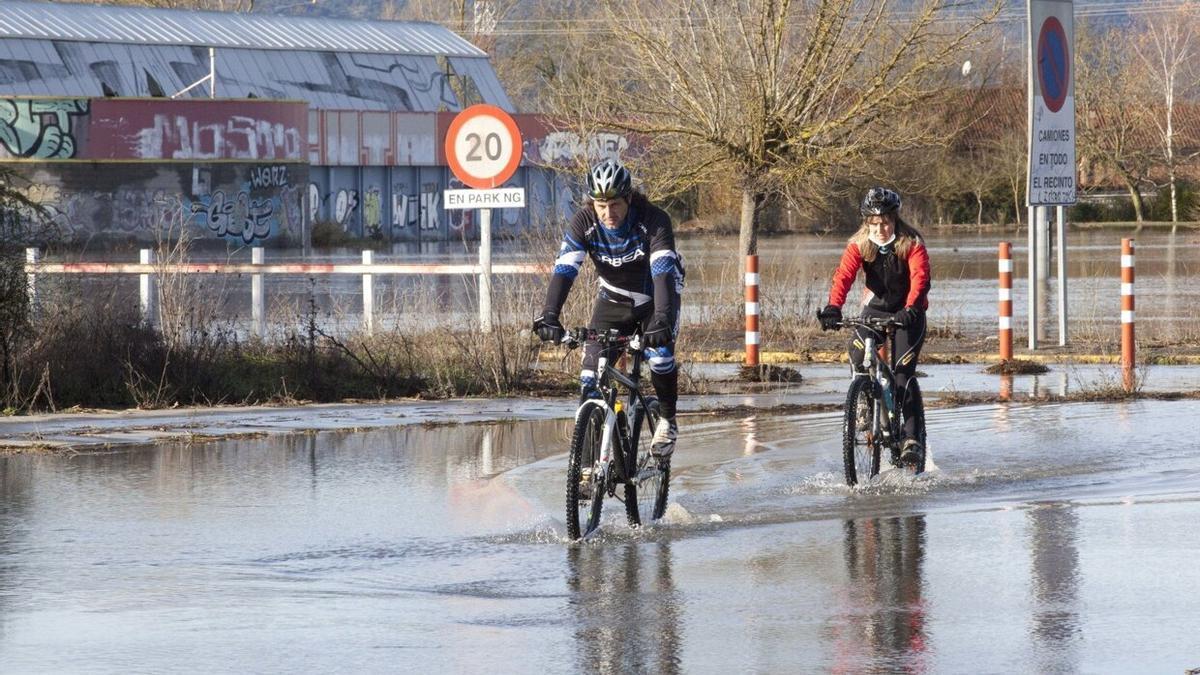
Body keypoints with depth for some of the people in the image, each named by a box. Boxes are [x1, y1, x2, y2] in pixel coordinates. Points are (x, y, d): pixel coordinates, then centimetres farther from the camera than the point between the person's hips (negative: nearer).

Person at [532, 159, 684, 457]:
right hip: (613, 298, 2)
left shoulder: (653, 220, -29)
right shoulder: (584, 222, -22)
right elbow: (564, 269, -29)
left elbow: (663, 271, -39)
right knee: (592, 372, -12)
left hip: (655, 297, -2)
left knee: (660, 354, -26)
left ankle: (667, 421, -1)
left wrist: (662, 319, -53)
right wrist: (549, 315, -43)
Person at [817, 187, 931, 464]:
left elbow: (920, 278, -31)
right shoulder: (859, 244, -11)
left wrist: (910, 309, -50)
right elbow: (844, 275, -24)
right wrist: (833, 308, -42)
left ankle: (911, 439, -7)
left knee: (903, 374, -13)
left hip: (907, 313, -3)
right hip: (876, 308, 3)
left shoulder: (911, 244, -18)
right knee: (857, 350, -25)